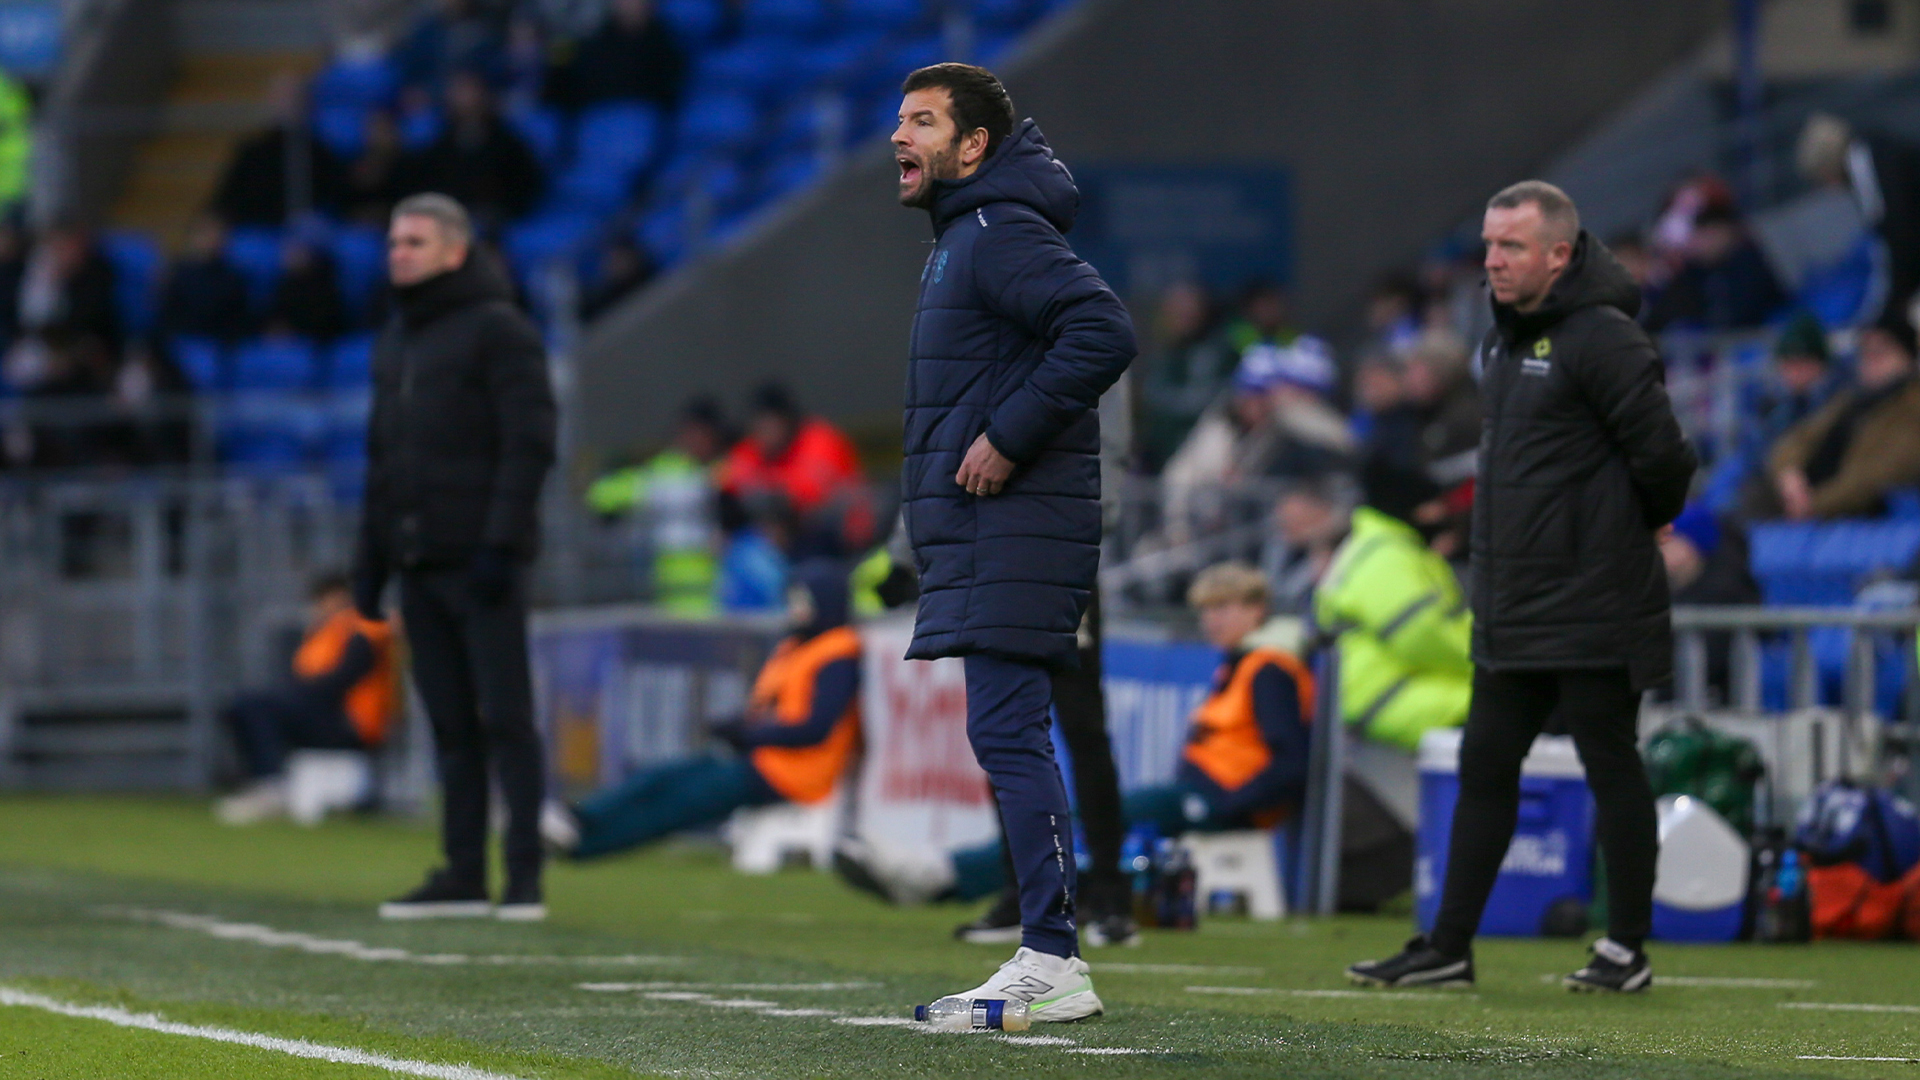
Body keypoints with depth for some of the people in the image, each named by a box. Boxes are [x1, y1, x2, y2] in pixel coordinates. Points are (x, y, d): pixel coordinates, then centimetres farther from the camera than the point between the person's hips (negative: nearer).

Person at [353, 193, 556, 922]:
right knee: (450, 724, 7)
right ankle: (463, 874, 9)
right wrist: (371, 555, 16)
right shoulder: (395, 338, 18)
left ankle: (525, 873, -5)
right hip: (419, 562, 7)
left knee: (504, 717, -6)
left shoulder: (498, 329, -6)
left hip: (481, 561, -7)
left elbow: (530, 443, -12)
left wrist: (501, 542, -18)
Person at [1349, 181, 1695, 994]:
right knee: (1485, 768, 9)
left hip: (1590, 613, -9)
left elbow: (1661, 454, -17)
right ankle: (1448, 949, 13)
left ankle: (1627, 950, 8)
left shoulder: (1601, 340, -15)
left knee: (1611, 768, 0)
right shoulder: (1504, 338, 13)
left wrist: (1630, 530, -1)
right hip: (1511, 613, 9)